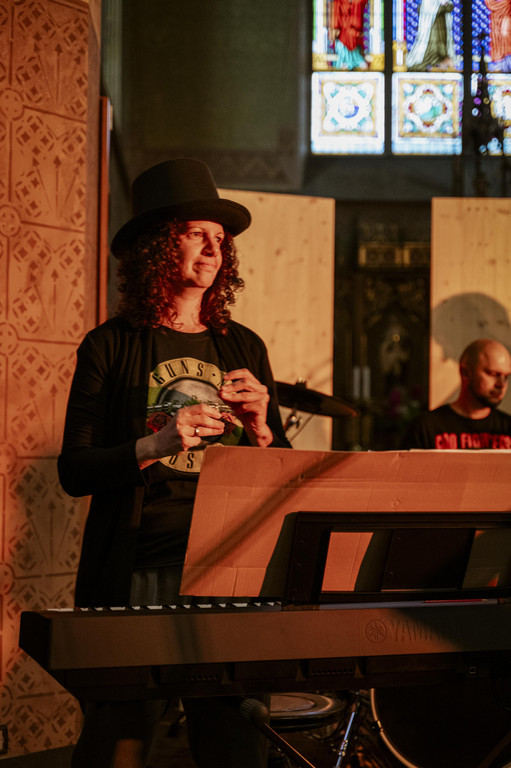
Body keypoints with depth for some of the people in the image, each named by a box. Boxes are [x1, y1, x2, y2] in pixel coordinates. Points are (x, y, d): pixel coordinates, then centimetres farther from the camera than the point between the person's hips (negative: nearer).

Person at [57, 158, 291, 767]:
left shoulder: (244, 348, 15)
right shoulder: (110, 346, 3)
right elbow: (74, 471, -3)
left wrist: (260, 428, -5)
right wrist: (153, 446, -18)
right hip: (137, 573, -3)